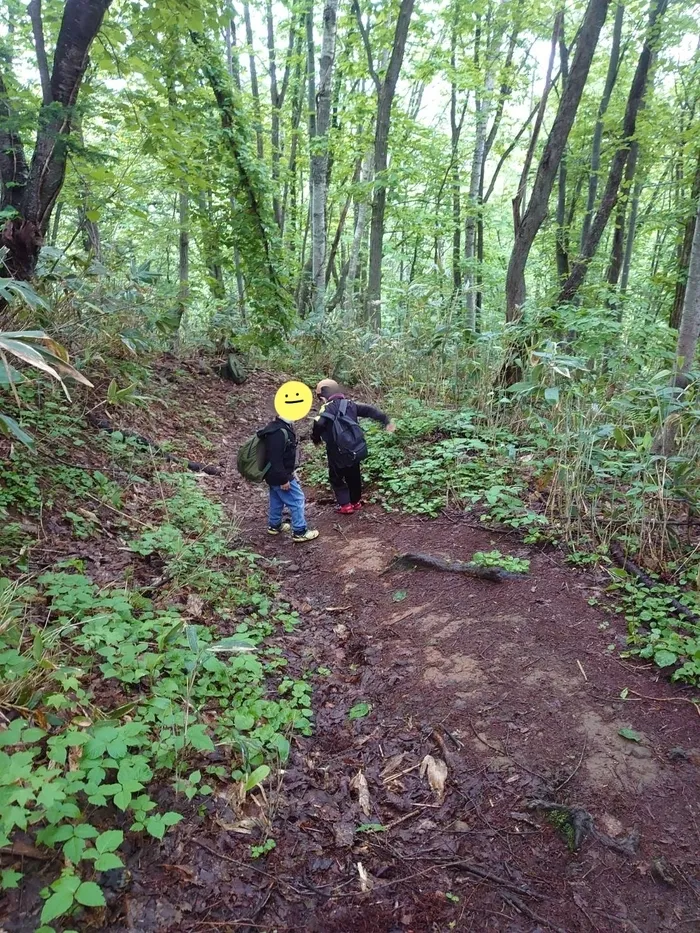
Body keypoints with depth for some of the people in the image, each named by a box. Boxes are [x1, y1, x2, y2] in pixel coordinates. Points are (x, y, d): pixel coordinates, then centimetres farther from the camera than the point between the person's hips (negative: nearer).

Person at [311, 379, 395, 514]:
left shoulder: (327, 407, -14)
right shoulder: (350, 404, 5)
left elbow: (318, 424, -30)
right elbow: (370, 410, 3)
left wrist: (316, 438, -11)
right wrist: (386, 421, 7)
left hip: (337, 452, -6)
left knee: (336, 478, 12)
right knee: (353, 476, 22)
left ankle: (345, 505, 10)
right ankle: (356, 501, 34)